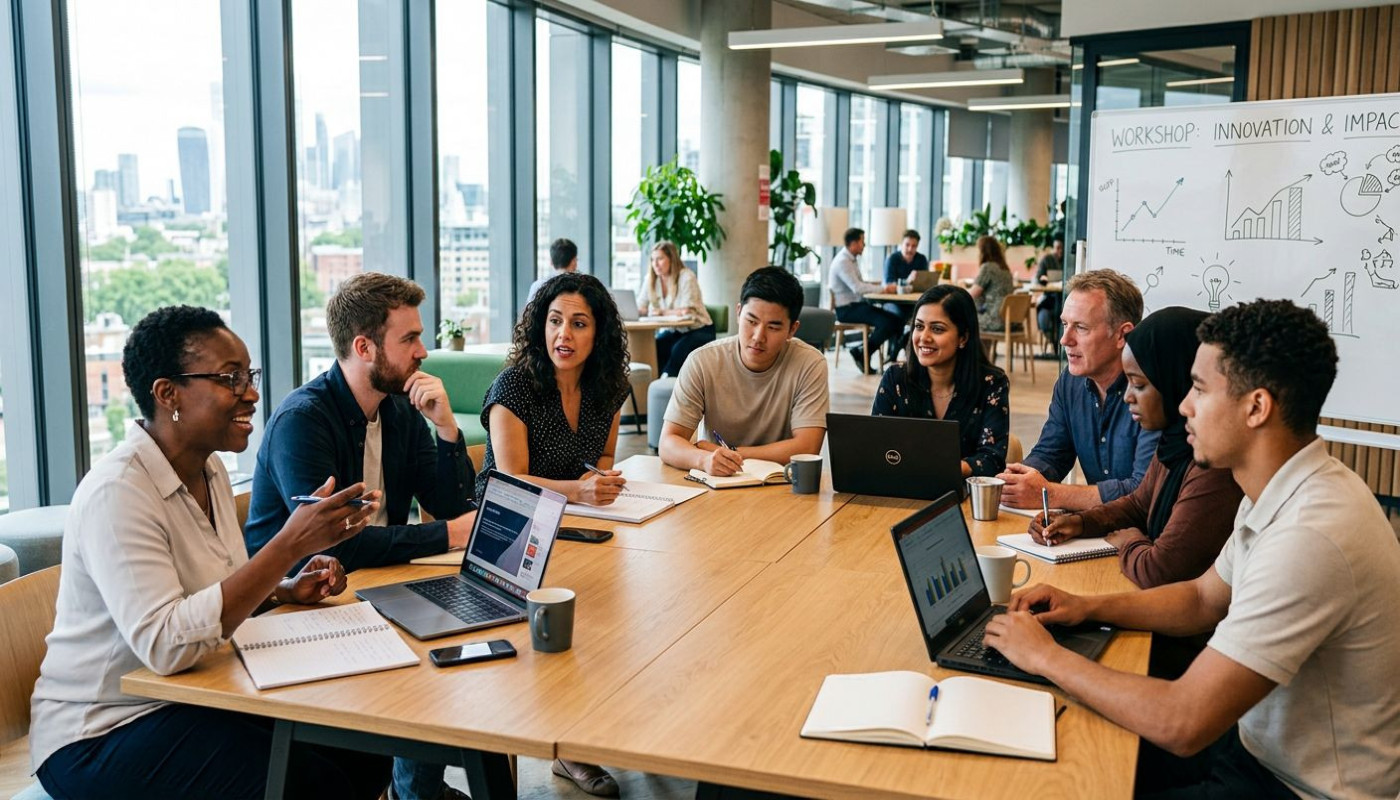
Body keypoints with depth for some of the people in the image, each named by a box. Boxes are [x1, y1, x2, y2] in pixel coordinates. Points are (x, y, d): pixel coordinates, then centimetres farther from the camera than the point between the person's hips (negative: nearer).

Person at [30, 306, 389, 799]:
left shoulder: (208, 470, 4)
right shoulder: (117, 493, -23)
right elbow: (165, 644, -33)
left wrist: (286, 591, -3)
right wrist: (290, 544, -36)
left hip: (193, 699, 8)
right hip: (100, 738, -8)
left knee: (365, 752, -5)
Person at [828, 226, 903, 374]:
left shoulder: (851, 260, 16)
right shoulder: (842, 261, -15)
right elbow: (857, 288, -24)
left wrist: (883, 287, 0)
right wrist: (883, 287, -17)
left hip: (857, 304, 9)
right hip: (846, 309, -9)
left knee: (897, 321, -4)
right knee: (885, 322, -24)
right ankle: (861, 354, -8)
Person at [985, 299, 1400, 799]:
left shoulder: (1309, 537, -32)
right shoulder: (1283, 494, 0)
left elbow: (1182, 725, -31)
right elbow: (1203, 599, 16)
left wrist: (1046, 657, -19)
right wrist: (1088, 607, 1)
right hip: (1261, 742, 8)